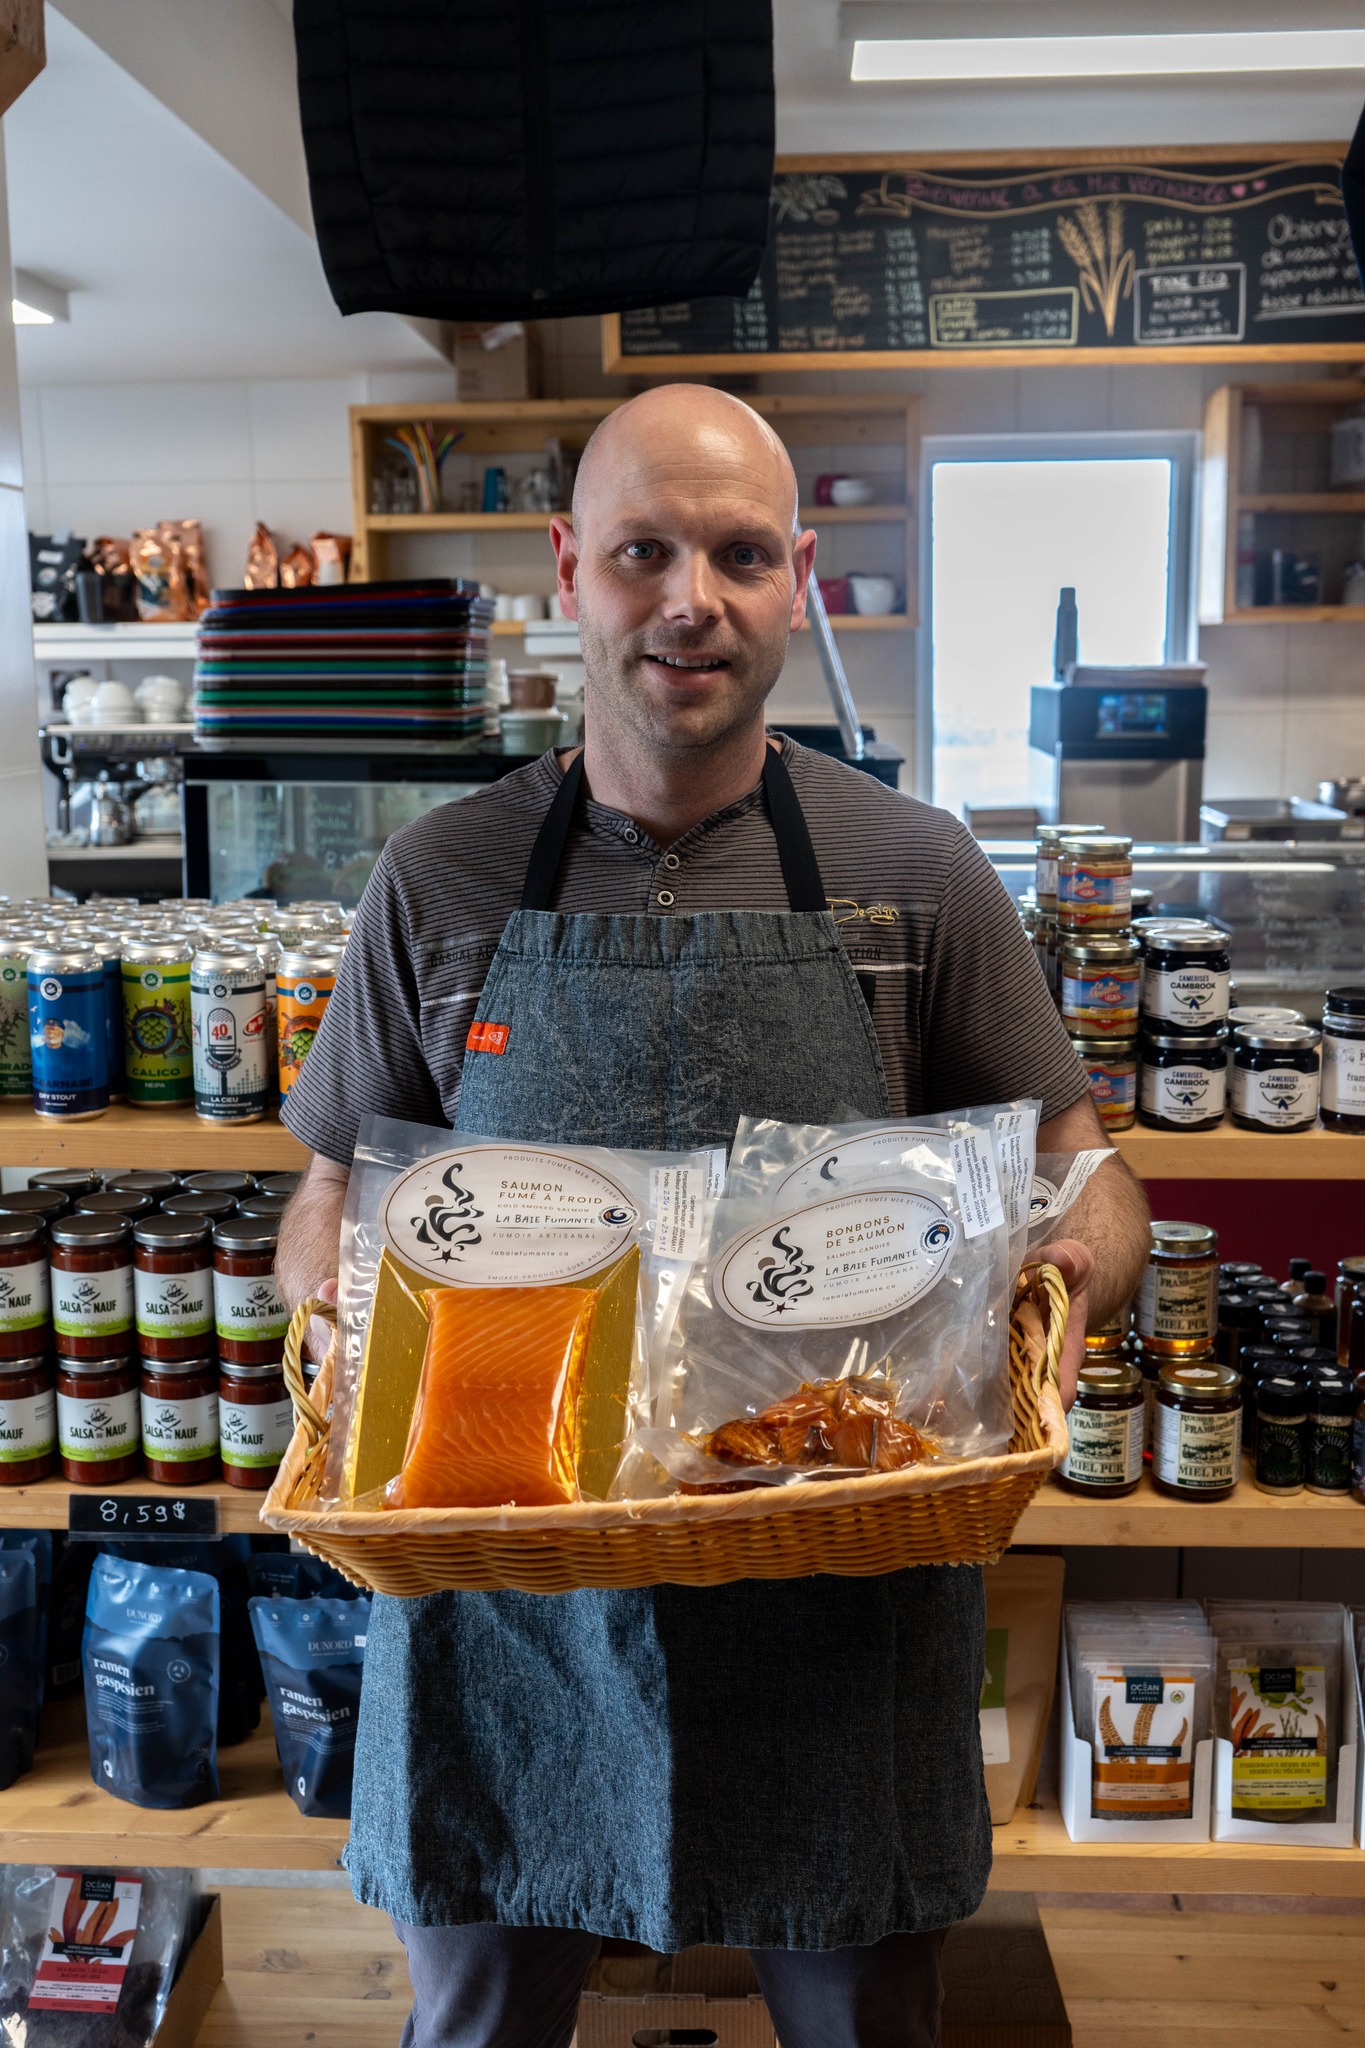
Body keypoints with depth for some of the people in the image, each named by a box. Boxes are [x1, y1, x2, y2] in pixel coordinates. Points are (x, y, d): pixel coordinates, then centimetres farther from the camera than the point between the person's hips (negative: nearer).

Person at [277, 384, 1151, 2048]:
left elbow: (1086, 1179, 2)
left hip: (840, 1594, 0)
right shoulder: (439, 882, -2)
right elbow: (326, 1206, 5)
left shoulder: (914, 876, -4)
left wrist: (1065, 1271, -20)